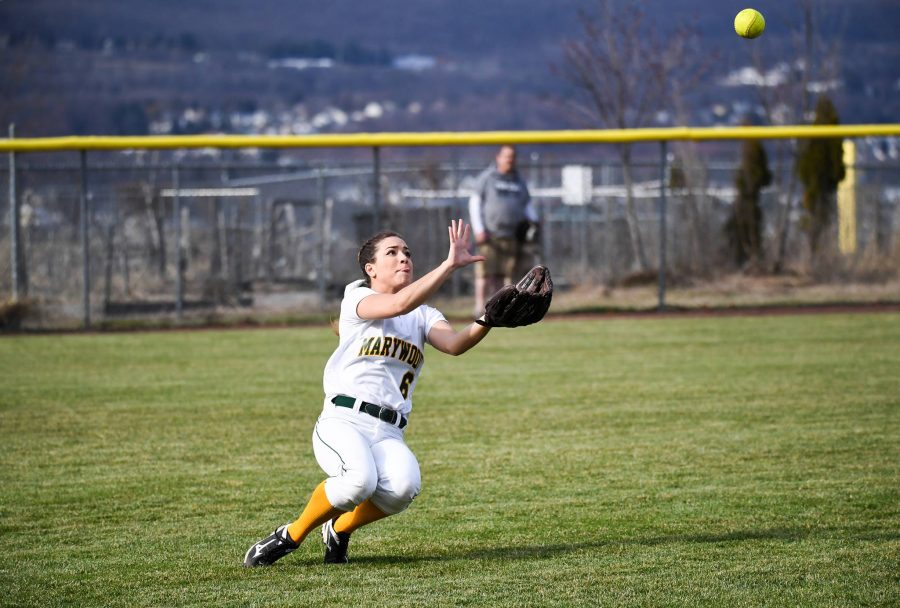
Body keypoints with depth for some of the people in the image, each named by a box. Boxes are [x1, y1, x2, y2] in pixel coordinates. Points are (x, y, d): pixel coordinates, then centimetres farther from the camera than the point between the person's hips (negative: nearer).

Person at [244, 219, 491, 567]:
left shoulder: (423, 316, 19)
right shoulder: (357, 298, 5)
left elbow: (454, 344, -3)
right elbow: (398, 304, -18)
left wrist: (487, 322, -24)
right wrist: (450, 264, -26)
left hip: (389, 434, 4)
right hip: (343, 422, -4)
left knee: (404, 487, -30)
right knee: (360, 480, -35)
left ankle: (340, 529, 2)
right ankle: (290, 537, -7)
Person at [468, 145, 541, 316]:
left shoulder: (519, 181, 17)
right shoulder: (486, 178, 3)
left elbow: (528, 204, 23)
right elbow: (475, 203, 1)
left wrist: (533, 222, 2)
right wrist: (479, 230, -9)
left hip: (512, 236, 4)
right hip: (490, 234, -4)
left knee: (506, 273, 1)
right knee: (486, 272, -9)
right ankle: (480, 307, -7)